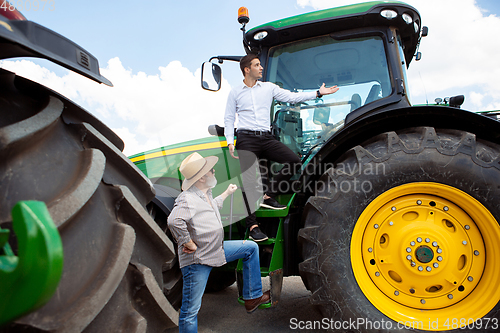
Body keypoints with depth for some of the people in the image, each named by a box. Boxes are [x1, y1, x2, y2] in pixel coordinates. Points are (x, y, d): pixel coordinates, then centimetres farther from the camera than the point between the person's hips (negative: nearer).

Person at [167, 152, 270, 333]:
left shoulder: (205, 193, 7)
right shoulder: (188, 198, -25)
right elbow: (174, 222, -41)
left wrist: (227, 193, 34)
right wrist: (190, 245, -30)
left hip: (216, 250, 9)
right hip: (197, 260, -9)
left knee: (251, 248, 13)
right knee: (190, 311, 0)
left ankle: (252, 297, 19)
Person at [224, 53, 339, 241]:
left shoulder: (269, 87, 14)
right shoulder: (235, 92, 10)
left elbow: (292, 97, 9)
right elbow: (229, 119, 11)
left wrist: (318, 93, 2)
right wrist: (230, 142, -3)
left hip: (266, 138, 3)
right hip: (246, 139, -3)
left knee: (294, 161, -13)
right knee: (249, 181, -10)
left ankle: (268, 195, 0)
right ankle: (252, 225, -3)